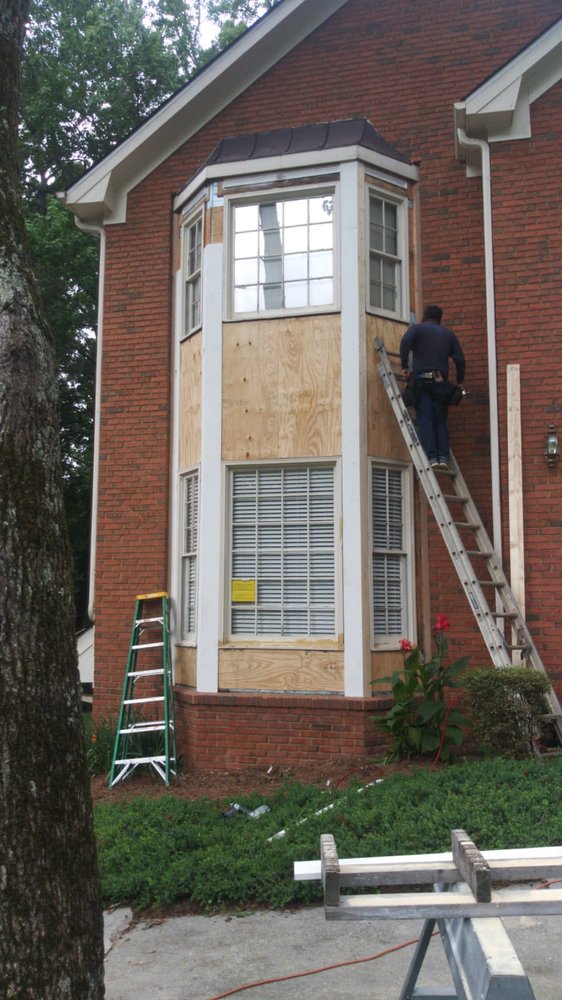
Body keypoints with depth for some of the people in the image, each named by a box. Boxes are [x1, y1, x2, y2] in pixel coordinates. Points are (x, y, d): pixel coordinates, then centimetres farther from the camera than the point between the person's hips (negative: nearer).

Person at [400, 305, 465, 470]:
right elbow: (459, 359, 10)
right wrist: (460, 381, 19)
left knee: (425, 419, -5)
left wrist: (404, 366, -7)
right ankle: (443, 457, -3)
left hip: (421, 378, -2)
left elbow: (405, 341, -12)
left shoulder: (417, 328, 10)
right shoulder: (449, 334, 19)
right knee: (440, 420, 8)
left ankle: (431, 457, -14)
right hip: (441, 381, 3)